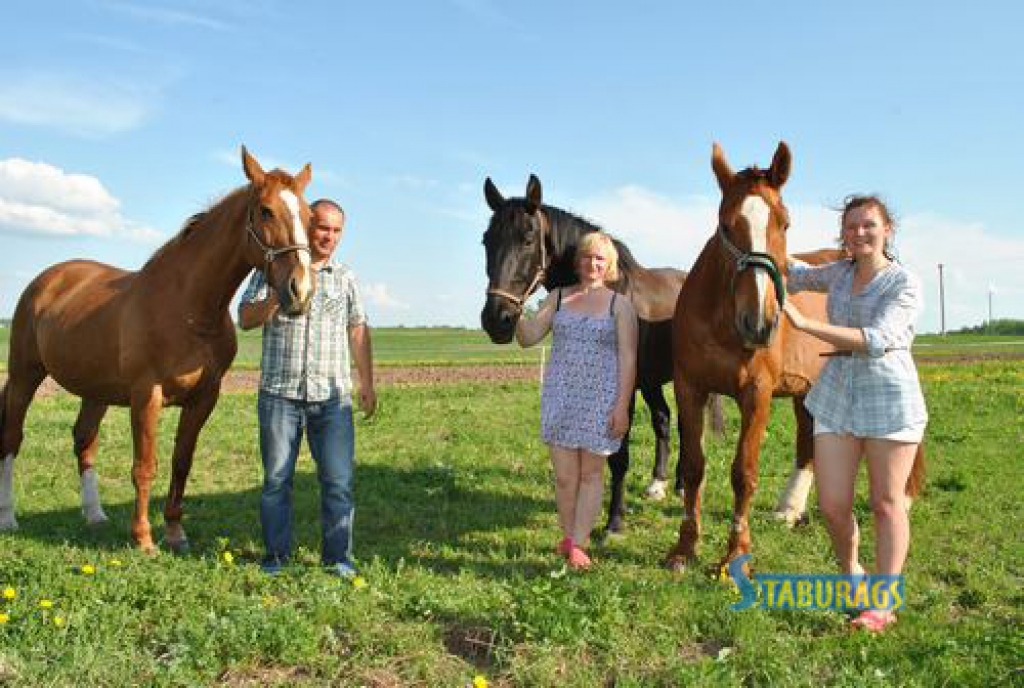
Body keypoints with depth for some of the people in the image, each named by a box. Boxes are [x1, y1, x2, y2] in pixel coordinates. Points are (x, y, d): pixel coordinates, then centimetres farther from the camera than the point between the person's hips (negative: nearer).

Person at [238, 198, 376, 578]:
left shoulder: (345, 277, 12)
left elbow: (358, 331, 14)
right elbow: (246, 319, -1)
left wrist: (367, 383, 8)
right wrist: (277, 294, -18)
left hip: (332, 396, 2)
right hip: (280, 394, -1)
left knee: (338, 481, -1)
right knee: (276, 480, 6)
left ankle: (338, 557, 10)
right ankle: (276, 555, 19)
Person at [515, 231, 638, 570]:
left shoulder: (620, 305, 0)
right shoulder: (558, 298, 8)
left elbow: (627, 359, -5)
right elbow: (528, 338, 5)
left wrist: (622, 407, -11)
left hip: (600, 401, -2)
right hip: (560, 398, 2)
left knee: (590, 473, 7)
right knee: (564, 476, 7)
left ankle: (578, 545, 12)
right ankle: (567, 536, 25)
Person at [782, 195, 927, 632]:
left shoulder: (905, 283, -10)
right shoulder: (840, 274, 8)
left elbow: (877, 340, -25)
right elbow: (797, 275, 29)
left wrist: (804, 324, -29)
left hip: (890, 399, -5)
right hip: (836, 398, 5)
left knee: (886, 503, 5)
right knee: (832, 506, 4)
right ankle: (850, 573, 31)